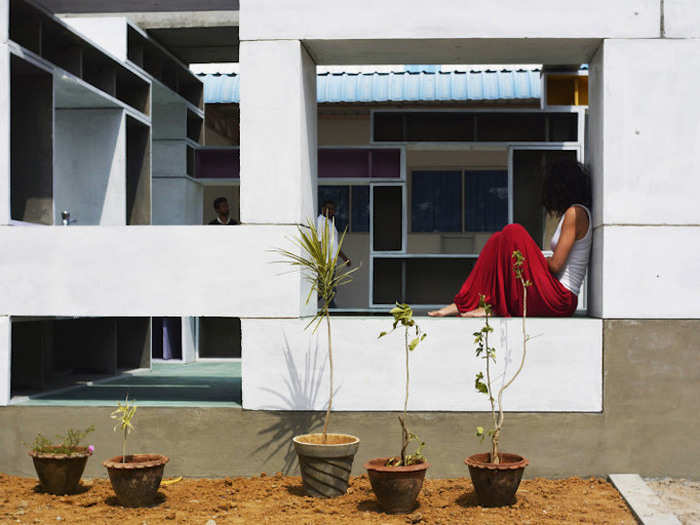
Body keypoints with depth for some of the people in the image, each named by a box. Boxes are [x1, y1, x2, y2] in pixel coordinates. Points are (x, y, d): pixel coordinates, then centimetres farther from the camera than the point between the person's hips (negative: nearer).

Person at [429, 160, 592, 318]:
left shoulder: (575, 212, -9)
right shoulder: (570, 213, 21)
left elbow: (555, 264, -14)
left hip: (559, 300, -9)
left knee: (513, 233, -17)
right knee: (499, 239, 7)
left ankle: (494, 306, -14)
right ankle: (463, 304, -5)